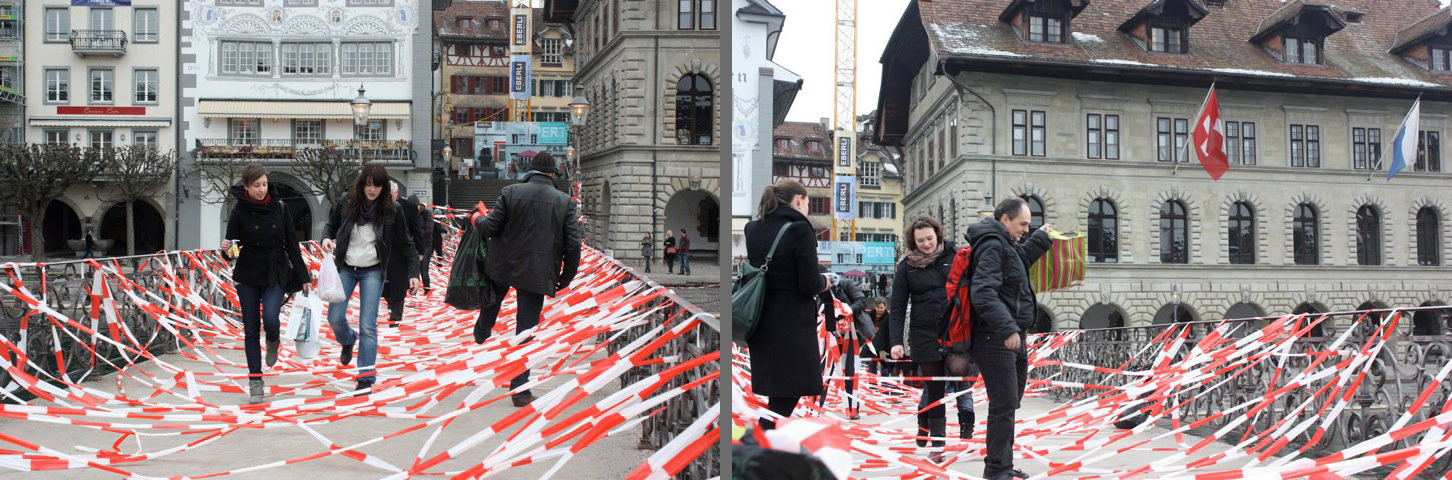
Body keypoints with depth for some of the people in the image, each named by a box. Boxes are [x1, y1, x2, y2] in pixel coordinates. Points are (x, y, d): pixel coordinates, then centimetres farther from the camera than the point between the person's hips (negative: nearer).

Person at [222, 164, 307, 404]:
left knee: (270, 319, -19)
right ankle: (255, 381, 13)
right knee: (251, 329, 4)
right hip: (248, 275, 0)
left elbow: (291, 242, 3)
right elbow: (232, 242, -2)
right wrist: (227, 247, -27)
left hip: (275, 274, 0)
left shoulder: (279, 207, -2)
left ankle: (273, 342, 18)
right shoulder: (239, 211, -6)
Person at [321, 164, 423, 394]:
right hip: (346, 268, 2)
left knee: (368, 326, -5)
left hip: (372, 271, -2)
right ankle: (348, 341, 40)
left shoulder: (392, 210, -10)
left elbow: (405, 243, -3)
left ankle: (366, 378, 2)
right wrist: (326, 238, -10)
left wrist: (413, 272, -7)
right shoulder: (345, 202, -6)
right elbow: (331, 225, 12)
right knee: (335, 318, 3)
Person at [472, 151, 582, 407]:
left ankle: (480, 336, 58)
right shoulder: (566, 202, -6)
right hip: (536, 273, -1)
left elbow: (491, 228, -6)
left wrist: (478, 220, 18)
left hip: (502, 266, 1)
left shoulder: (511, 192, -7)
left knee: (491, 301, 35)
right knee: (526, 330, 5)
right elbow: (573, 245, -7)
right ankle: (520, 389, 8)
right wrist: (566, 277, 5)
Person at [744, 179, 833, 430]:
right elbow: (809, 285, -17)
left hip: (761, 324, 7)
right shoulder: (799, 230, -14)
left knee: (778, 394, 17)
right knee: (786, 397, 1)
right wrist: (824, 281, 5)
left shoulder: (752, 229, 6)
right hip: (792, 327, -7)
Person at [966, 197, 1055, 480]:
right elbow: (982, 292, -27)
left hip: (1012, 339, 11)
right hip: (996, 341, -11)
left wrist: (1042, 238, 40)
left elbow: (1021, 259, 42)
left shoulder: (1005, 245, 17)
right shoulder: (993, 245, -14)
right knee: (1004, 404, -8)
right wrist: (1006, 328, -31)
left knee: (1010, 402, 17)